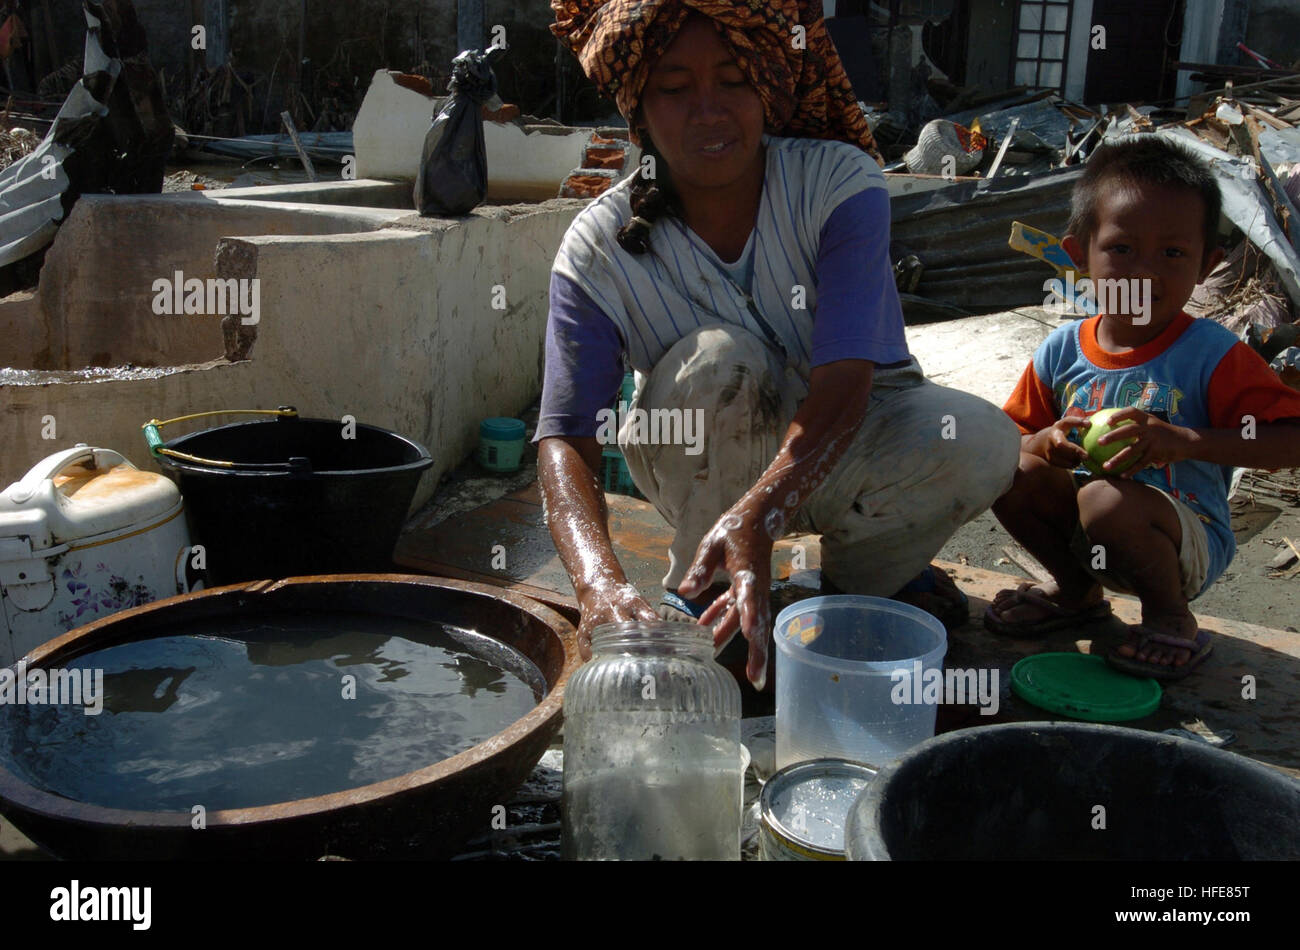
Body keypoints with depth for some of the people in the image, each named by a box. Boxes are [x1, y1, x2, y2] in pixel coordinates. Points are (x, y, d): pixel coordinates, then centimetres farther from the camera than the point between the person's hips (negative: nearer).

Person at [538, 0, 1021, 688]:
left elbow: (842, 385, -34)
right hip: (709, 468, 0)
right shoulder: (597, 250, -20)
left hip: (843, 446, 1)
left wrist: (756, 520, -53)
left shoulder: (840, 183, -22)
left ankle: (857, 577, 1)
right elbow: (565, 435, -28)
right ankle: (695, 593, -11)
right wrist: (598, 580, -48)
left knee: (980, 438, -30)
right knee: (718, 358, -34)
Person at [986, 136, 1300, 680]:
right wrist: (1047, 443, -18)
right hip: (1085, 533, 5)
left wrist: (1185, 441, -33)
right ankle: (1076, 590, 10)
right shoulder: (1062, 351, -1)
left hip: (1189, 542, -5)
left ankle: (1171, 617, -3)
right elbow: (1015, 436, 7)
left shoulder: (1212, 355, -14)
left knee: (1105, 500, -34)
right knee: (1013, 473, -17)